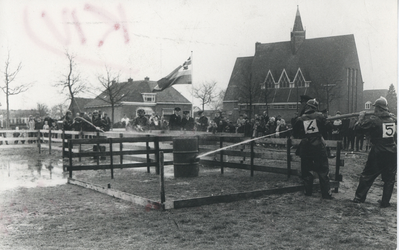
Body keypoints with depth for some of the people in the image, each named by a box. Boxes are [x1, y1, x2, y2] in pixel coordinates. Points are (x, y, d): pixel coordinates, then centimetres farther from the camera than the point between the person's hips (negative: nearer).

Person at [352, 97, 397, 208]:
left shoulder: (373, 121, -14)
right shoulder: (394, 120, 0)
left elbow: (358, 128, -10)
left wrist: (361, 117, 6)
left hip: (377, 154, -3)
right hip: (392, 154, 3)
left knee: (367, 177, 10)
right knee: (389, 179, 12)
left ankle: (359, 198, 18)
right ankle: (385, 202, 13)